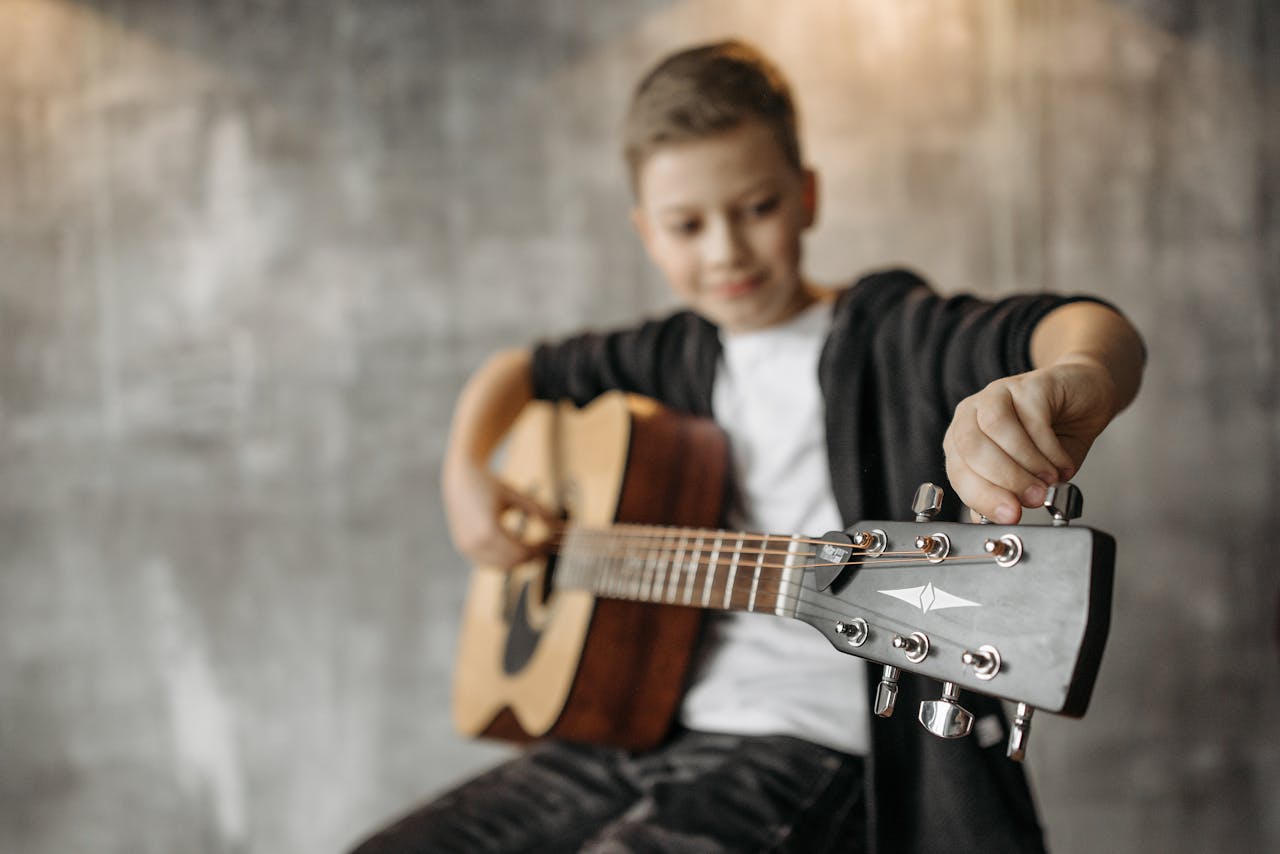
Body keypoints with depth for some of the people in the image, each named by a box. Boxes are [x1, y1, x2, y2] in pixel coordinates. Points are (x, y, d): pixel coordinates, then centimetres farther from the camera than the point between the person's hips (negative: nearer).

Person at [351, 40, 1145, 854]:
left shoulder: (887, 336, -7)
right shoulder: (680, 355, 12)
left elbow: (1097, 331, -26)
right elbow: (524, 368, 28)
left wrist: (1073, 381, -52)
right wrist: (467, 475, 8)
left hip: (806, 743, -6)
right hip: (645, 724, 7)